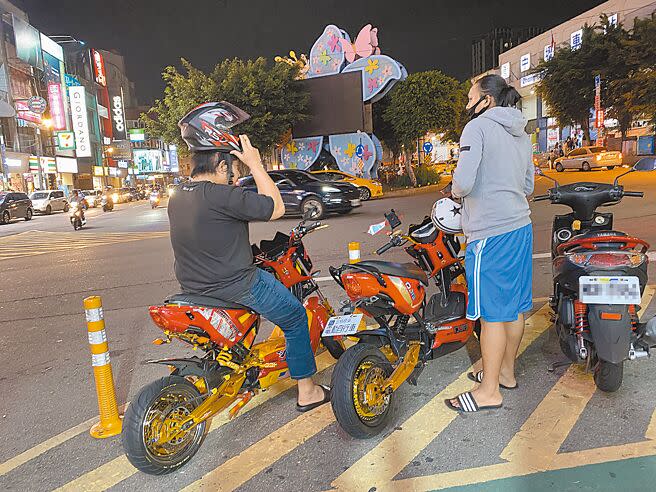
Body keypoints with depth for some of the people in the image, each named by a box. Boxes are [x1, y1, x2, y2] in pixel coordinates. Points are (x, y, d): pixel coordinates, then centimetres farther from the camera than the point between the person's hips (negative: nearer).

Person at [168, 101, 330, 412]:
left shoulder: (176, 198, 3)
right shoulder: (221, 196, -24)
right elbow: (275, 208, -18)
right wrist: (255, 164, -12)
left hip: (193, 289, 9)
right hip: (235, 287, -9)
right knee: (296, 318, 10)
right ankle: (307, 391, 20)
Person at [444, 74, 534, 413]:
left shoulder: (478, 126, -9)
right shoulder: (521, 135, 17)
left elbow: (463, 182, -21)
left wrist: (455, 190, 0)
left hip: (490, 233, -9)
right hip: (521, 226, 9)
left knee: (491, 311, -2)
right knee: (515, 305, 16)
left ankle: (489, 391, 10)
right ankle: (506, 372, 32)